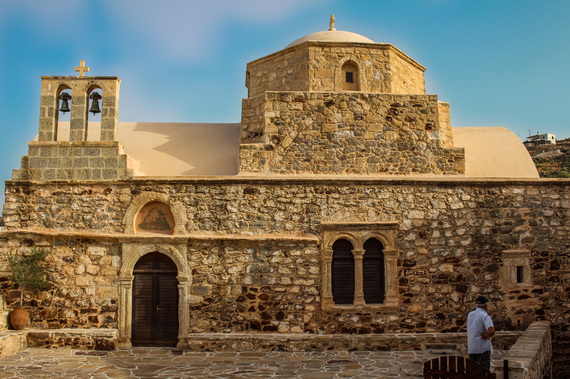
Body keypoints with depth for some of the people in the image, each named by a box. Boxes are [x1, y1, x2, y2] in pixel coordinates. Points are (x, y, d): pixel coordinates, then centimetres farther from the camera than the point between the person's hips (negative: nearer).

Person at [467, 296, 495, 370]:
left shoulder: (470, 315, 8)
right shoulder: (485, 316, -14)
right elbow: (492, 331, -29)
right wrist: (488, 336, -7)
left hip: (471, 348, 6)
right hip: (483, 348, -6)